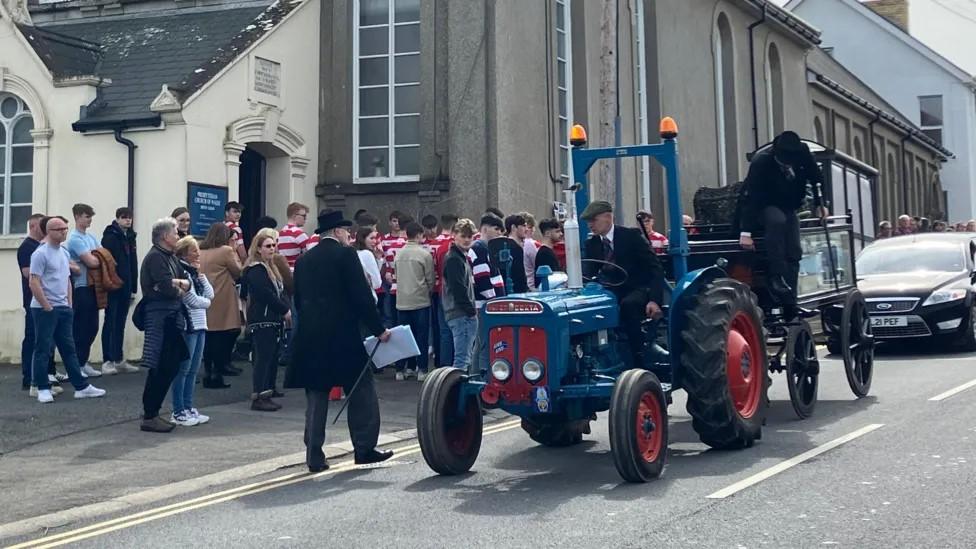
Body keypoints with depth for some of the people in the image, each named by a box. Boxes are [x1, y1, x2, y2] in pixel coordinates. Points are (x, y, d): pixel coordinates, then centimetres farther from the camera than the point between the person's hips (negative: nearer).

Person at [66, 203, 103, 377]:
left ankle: (84, 362, 21)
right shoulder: (74, 239, -12)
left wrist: (95, 258, -10)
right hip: (81, 288, -8)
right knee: (80, 328, -2)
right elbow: (92, 262, -18)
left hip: (93, 287, 8)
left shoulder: (91, 237, 15)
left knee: (92, 327, 12)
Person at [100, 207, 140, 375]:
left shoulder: (130, 237, 13)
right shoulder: (110, 236, -8)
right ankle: (107, 361, 1)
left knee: (120, 324, 12)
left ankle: (119, 360, 18)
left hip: (125, 288, 7)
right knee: (110, 323, -3)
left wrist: (134, 288, 10)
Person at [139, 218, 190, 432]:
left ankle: (151, 412, 21)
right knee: (161, 369, -6)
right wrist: (179, 288, 1)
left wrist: (180, 283, -10)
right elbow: (168, 288, -21)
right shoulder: (155, 257, -12)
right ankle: (149, 417, 1)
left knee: (171, 367, 13)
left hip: (171, 317, 9)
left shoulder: (171, 257, 17)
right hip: (159, 317, -9)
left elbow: (187, 281, 12)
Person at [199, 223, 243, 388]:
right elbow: (238, 272, 2)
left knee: (208, 338, 10)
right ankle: (217, 375, -2)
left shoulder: (200, 252, 8)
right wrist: (233, 251, 11)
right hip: (221, 302, -6)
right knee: (221, 339, -1)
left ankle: (208, 373, 14)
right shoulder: (226, 251, -8)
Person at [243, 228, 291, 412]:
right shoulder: (255, 270, -11)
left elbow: (281, 291, 18)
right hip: (261, 320, -9)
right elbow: (266, 294, -20)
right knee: (263, 358, -9)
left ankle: (267, 394, 15)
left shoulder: (272, 267, 19)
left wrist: (287, 309, 0)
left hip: (274, 319, 9)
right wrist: (285, 310, -12)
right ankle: (258, 398, -7)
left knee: (272, 358, 10)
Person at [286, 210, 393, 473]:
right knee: (361, 392, 6)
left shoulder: (304, 260, 11)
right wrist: (379, 329, -5)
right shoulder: (345, 254, -7)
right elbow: (361, 296, -11)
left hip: (310, 337, 6)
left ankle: (314, 455, 5)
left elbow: (298, 299, 14)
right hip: (343, 336, -6)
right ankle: (364, 448, 9)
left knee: (316, 396, 8)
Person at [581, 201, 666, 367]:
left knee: (628, 305, -38)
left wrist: (654, 300, -25)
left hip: (639, 290, -4)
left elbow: (656, 268, -11)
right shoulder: (591, 243, 6)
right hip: (613, 292, 4)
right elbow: (588, 274, 0)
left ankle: (639, 360, -30)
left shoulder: (632, 236, -9)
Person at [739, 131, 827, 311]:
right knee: (777, 220, -38)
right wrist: (745, 233, -37)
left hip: (788, 208, 5)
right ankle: (775, 276, -35)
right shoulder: (761, 162, -29)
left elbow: (816, 178, 4)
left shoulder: (803, 153, -17)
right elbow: (751, 197, -33)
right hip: (765, 207, -5)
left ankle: (789, 303, -8)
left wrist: (819, 204, -1)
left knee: (794, 253, -8)